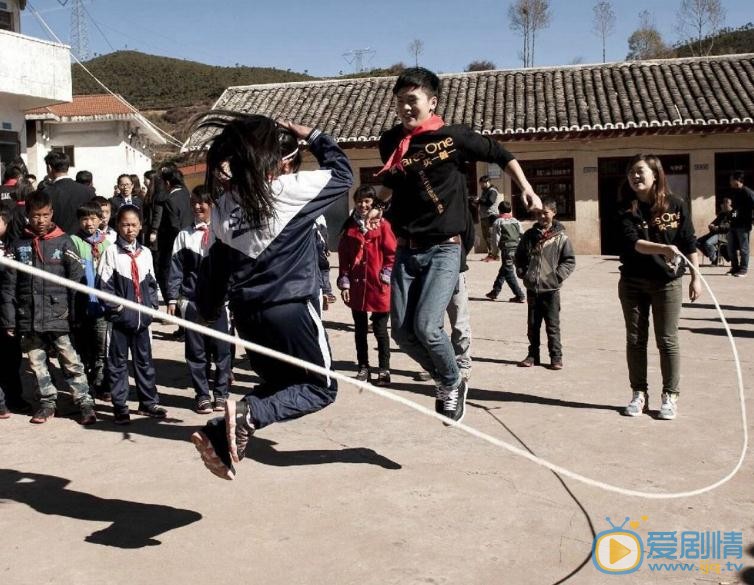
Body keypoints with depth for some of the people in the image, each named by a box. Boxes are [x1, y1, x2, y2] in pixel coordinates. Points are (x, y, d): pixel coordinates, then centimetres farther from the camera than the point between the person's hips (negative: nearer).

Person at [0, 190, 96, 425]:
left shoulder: (63, 242, 0)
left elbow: (76, 280, -2)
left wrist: (75, 314, -8)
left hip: (58, 315, -3)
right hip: (28, 317, 3)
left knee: (71, 361, -2)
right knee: (37, 363, 11)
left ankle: (85, 402, 5)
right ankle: (47, 402, 25)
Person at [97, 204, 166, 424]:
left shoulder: (145, 253, 9)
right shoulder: (111, 252, -5)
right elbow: (103, 283, -7)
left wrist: (152, 304, 4)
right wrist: (114, 307, -12)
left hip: (142, 317, 4)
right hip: (120, 318, -4)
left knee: (145, 360, 13)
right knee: (118, 363, 4)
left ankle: (148, 402, 23)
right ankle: (120, 407, 12)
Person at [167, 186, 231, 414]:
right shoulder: (185, 235, 5)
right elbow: (176, 268, 6)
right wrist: (172, 297, 0)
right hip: (192, 301, 2)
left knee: (221, 348, 3)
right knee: (196, 350, 6)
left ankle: (220, 394, 16)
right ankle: (202, 395, 17)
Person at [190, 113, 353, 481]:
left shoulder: (226, 204, 7)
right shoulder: (291, 188, -7)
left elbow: (218, 263, 12)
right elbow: (342, 174, 6)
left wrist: (209, 309, 22)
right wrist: (312, 136, 16)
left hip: (247, 312, 7)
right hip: (290, 308, -6)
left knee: (277, 384, 24)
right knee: (321, 388, 8)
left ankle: (219, 436, 5)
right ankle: (247, 415, -16)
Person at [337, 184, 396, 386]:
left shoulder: (382, 225, -4)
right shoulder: (349, 227, 6)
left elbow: (392, 253, -4)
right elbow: (343, 257, 7)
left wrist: (386, 277, -9)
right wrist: (344, 282, 2)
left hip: (379, 287, -4)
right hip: (356, 286, 4)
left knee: (380, 330, 2)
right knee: (360, 329, 12)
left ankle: (384, 370, 11)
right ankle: (363, 367, 22)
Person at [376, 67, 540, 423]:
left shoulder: (453, 138, -7)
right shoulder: (390, 143, 5)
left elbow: (501, 155, 6)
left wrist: (526, 189, 2)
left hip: (444, 249, -5)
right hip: (406, 250, 5)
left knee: (426, 326, -19)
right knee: (402, 331, 1)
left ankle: (453, 385, 11)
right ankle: (446, 380, 28)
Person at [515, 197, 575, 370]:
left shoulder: (560, 237, -2)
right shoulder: (529, 235, 7)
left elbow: (569, 260, -1)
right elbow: (519, 256, 16)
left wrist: (558, 275, -11)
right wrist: (522, 272, 3)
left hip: (551, 288, -3)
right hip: (532, 287, 3)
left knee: (553, 325, 2)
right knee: (532, 325, 11)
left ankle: (556, 356, 11)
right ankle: (533, 355, 21)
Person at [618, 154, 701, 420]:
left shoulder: (676, 205, -3)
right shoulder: (627, 210, -3)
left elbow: (690, 244, 1)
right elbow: (632, 242, -19)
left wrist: (696, 277, -1)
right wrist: (664, 249, -33)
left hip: (667, 282, -1)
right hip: (632, 283, 2)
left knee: (667, 341, 4)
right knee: (635, 340, 8)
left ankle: (670, 396, 16)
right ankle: (639, 394, 20)